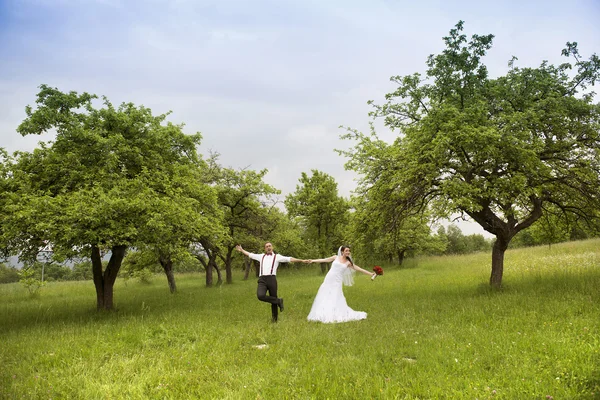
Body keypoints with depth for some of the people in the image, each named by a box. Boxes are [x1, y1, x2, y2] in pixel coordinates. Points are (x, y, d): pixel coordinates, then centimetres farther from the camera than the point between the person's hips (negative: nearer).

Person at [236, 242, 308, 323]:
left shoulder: (277, 256, 11)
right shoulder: (261, 256, 23)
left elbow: (290, 259, 3)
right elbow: (250, 254, 35)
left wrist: (302, 260, -5)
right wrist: (241, 250, 40)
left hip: (272, 279, -2)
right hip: (262, 280, 2)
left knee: (273, 298, 2)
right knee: (260, 296, -25)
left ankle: (274, 319, 22)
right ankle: (278, 301, -3)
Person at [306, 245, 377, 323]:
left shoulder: (348, 262, 6)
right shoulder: (336, 257, 6)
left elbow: (359, 269, 6)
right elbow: (324, 260, 10)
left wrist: (370, 274, 2)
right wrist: (312, 261, 10)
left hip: (337, 282, -1)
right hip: (328, 279, 1)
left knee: (336, 299, -9)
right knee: (324, 297, 2)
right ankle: (323, 314, 12)